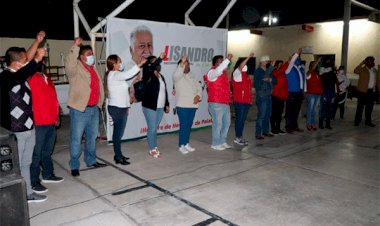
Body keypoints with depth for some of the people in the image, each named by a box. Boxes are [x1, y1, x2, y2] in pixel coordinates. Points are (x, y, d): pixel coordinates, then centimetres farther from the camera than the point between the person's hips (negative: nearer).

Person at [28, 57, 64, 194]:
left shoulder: (47, 78, 16)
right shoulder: (31, 78, -8)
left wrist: (56, 116, 18)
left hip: (51, 122, 8)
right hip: (39, 123, -8)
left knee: (47, 151, 20)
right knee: (36, 153, 1)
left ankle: (48, 174, 34)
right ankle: (34, 182, 11)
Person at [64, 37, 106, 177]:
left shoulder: (93, 68, 15)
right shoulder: (76, 68, -8)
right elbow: (69, 64, -31)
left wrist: (99, 102, 16)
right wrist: (75, 46, -33)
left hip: (94, 108, 7)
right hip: (79, 109, -7)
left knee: (92, 137, 17)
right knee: (76, 139, 0)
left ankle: (91, 161, 31)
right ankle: (74, 166, 11)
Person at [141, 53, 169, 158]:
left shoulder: (161, 76, 15)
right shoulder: (148, 75, -5)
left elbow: (165, 91, 19)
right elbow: (151, 68, -30)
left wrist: (167, 104, 19)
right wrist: (160, 58, -33)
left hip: (160, 107, 6)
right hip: (150, 107, -6)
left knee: (155, 128, 14)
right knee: (152, 128, -2)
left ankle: (155, 147, 23)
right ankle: (152, 149, 9)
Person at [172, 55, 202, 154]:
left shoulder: (192, 75, 17)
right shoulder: (178, 76, -3)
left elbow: (198, 87, 14)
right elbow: (176, 75, -29)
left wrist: (198, 96, -5)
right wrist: (182, 63, -42)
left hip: (193, 105, 6)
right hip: (182, 105, -6)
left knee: (189, 125, 11)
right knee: (183, 125, -6)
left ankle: (186, 143, 21)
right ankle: (181, 146, 3)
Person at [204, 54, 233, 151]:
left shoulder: (223, 72, 17)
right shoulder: (212, 72, -10)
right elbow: (218, 70, -34)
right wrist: (228, 59, -32)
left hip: (225, 103, 9)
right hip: (216, 103, -9)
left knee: (227, 122, 15)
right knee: (218, 123, -3)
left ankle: (222, 142, 28)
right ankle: (215, 144, 10)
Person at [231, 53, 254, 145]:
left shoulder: (246, 75, 19)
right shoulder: (237, 73, -5)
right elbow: (240, 67, -26)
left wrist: (250, 99, 18)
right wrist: (248, 57, -30)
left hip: (246, 101, 8)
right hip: (239, 101, -8)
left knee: (243, 119, 12)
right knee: (239, 119, -5)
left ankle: (240, 137, 20)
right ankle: (237, 138, 2)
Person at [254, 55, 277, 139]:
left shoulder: (269, 71, 17)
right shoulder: (258, 71, -6)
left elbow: (275, 81, 13)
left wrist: (270, 79, -9)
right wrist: (271, 67, -22)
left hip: (269, 95, 8)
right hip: (261, 96, -8)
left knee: (267, 114, 12)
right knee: (261, 115, -9)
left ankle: (265, 131, 23)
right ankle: (258, 133, -3)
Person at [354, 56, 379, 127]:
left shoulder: (375, 71, 12)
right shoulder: (362, 69, -5)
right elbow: (355, 71, -26)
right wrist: (362, 63, -23)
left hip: (372, 91, 5)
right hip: (363, 91, -5)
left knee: (370, 107, 11)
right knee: (360, 106, 2)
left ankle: (368, 121, 20)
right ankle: (357, 121, 9)